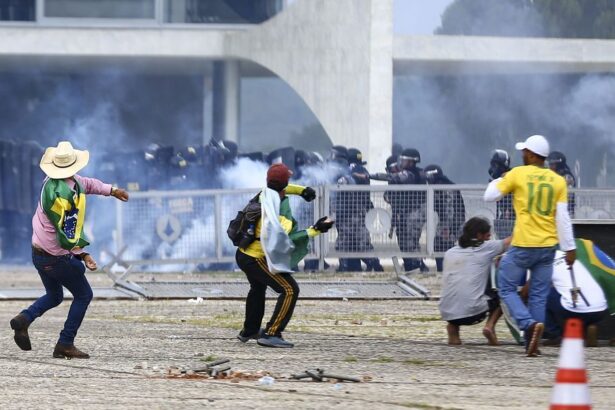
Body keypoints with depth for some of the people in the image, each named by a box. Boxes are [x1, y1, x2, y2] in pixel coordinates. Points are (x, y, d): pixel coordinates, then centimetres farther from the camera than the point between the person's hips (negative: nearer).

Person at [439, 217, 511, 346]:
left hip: (447, 314, 4)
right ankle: (490, 325, 1)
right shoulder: (485, 248, 3)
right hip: (472, 311, -4)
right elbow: (509, 242, 12)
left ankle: (453, 327, 13)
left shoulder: (450, 253, 17)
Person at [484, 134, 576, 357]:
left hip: (523, 246, -4)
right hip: (548, 246, 4)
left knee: (507, 287, 7)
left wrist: (499, 180, 21)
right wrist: (569, 248, 2)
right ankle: (532, 345, 8)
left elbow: (489, 196, 2)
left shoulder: (518, 174, -5)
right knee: (539, 295, 10)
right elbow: (563, 218, 0)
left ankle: (529, 324, -16)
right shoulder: (558, 181, 3)